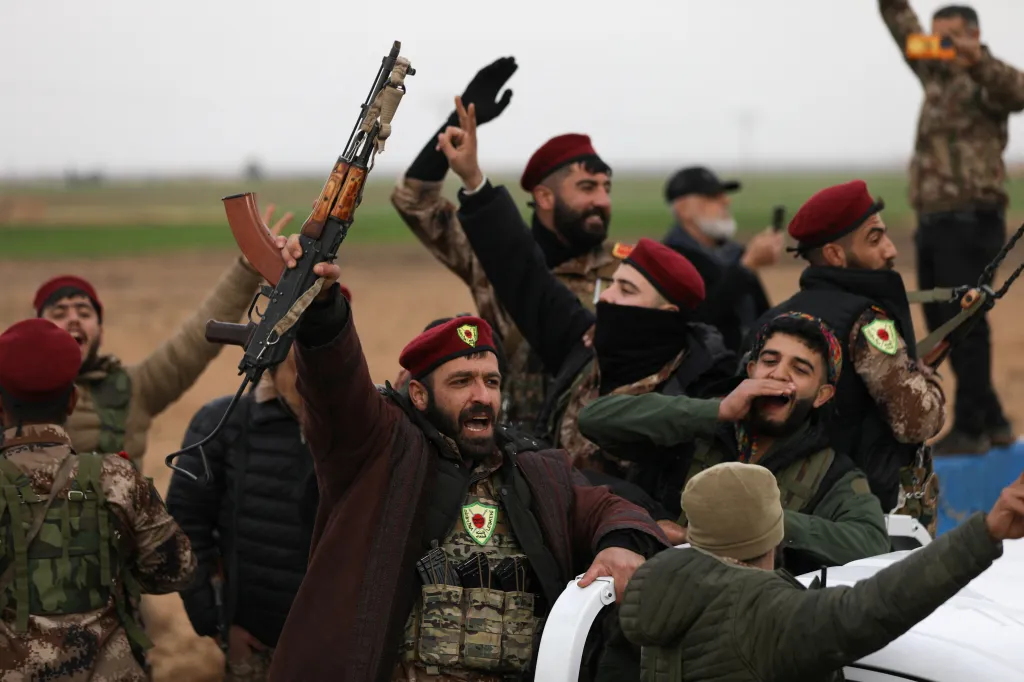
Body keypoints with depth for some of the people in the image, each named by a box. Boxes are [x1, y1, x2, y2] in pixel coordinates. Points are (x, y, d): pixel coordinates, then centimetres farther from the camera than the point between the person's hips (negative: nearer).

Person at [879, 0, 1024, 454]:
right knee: (942, 323, 10)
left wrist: (976, 58, -45)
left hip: (970, 223, -8)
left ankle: (970, 429, -4)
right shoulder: (936, 74, 16)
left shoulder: (986, 81, -7)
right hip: (934, 223, 8)